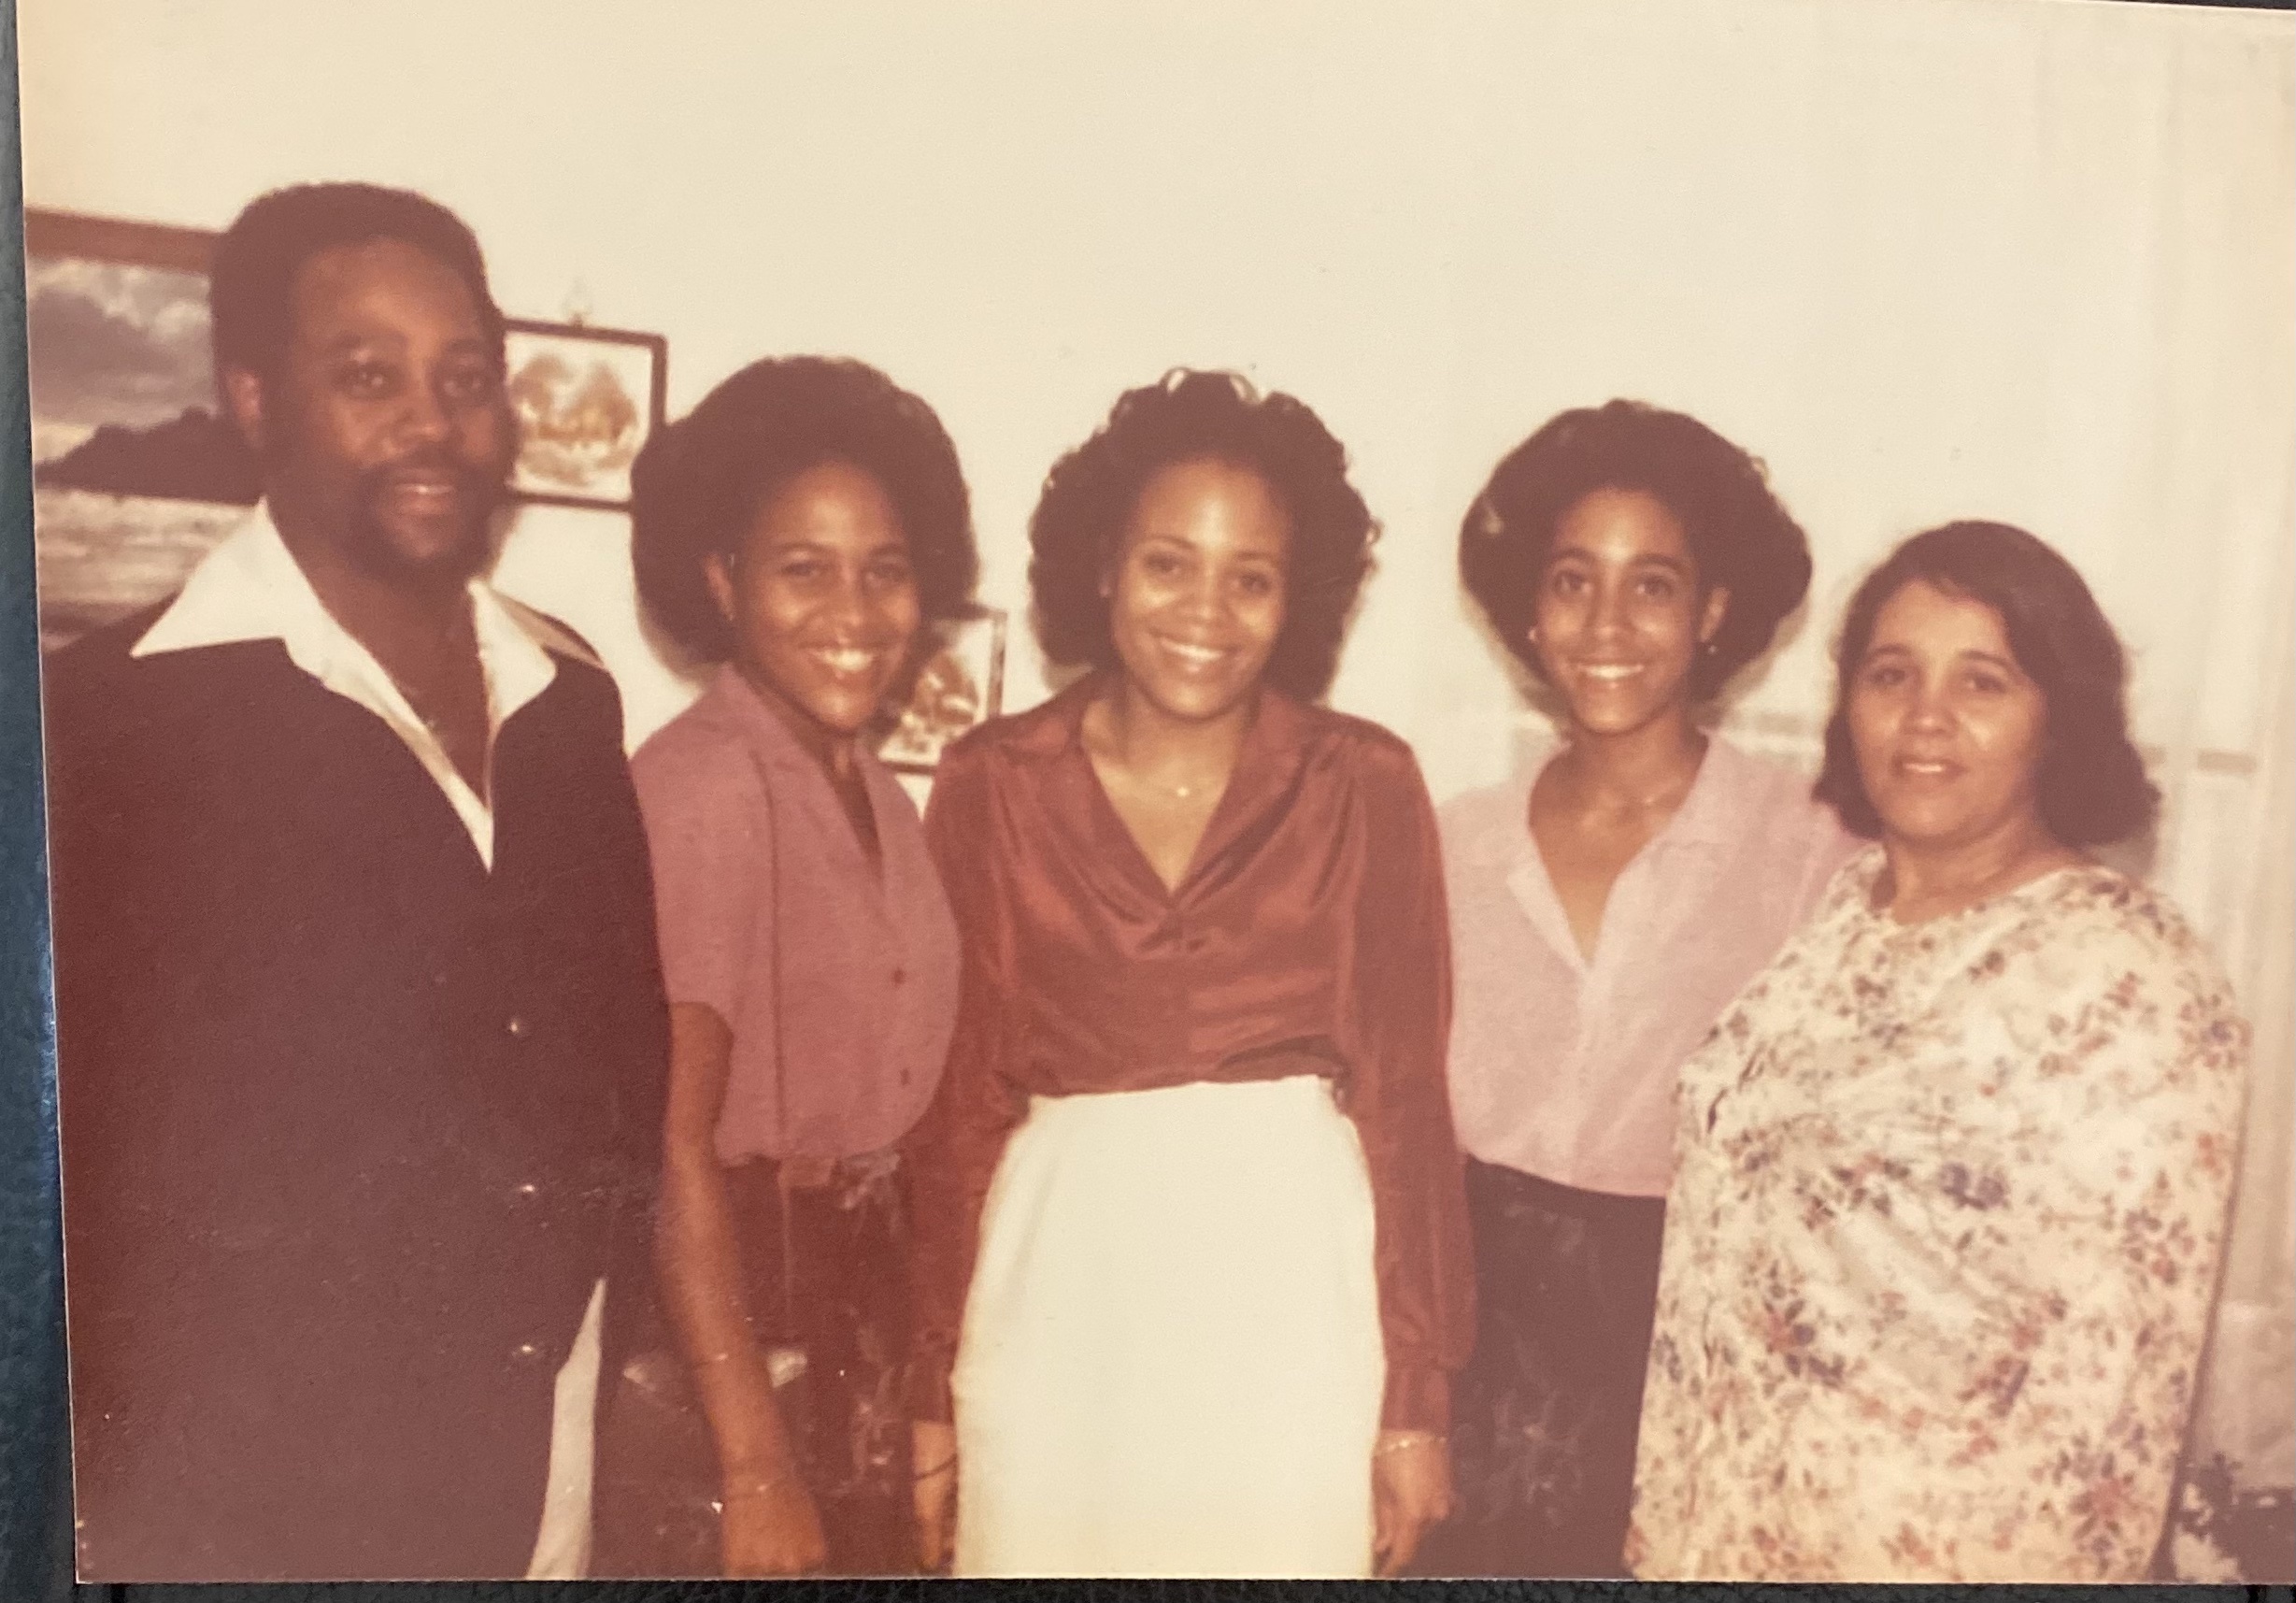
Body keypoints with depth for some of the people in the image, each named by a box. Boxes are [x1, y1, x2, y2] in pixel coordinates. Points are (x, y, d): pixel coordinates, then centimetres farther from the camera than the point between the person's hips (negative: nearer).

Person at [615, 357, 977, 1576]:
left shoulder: (874, 791, 6)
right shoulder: (702, 785, -19)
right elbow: (670, 1141, -22)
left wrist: (909, 1375, 10)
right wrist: (756, 1463, -22)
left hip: (854, 1303, 8)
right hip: (723, 1308, -7)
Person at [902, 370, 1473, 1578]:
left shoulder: (1366, 786, -2)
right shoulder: (992, 784, -1)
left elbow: (1404, 1090, 0)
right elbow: (958, 1095, 2)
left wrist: (1418, 1389, 0)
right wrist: (931, 1383, 4)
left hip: (1291, 1296, 0)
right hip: (1055, 1292, 1)